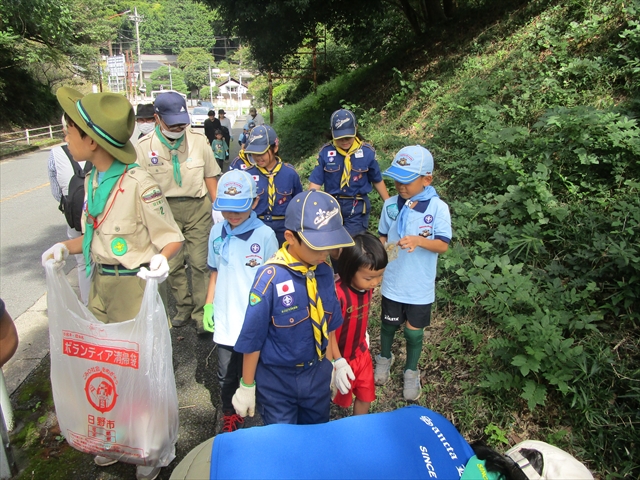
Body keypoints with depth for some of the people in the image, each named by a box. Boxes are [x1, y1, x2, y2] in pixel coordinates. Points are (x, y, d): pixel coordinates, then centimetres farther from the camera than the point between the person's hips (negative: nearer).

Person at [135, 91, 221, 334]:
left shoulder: (198, 139, -3)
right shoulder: (144, 147, -7)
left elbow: (210, 175, 4)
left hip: (197, 207, 0)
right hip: (165, 209, 1)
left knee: (199, 263, 0)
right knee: (172, 264, 9)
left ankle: (201, 312, 12)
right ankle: (184, 307, 28)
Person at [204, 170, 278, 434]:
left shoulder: (264, 235, -14)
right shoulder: (217, 232, 0)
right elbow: (215, 272, 11)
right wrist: (208, 306, 8)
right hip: (225, 320, 4)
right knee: (226, 374, 19)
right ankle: (229, 416, 43)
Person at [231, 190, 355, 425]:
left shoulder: (325, 272, -11)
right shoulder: (270, 278, -27)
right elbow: (252, 339, -17)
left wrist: (334, 362, 12)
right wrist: (247, 386, -8)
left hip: (318, 372, 5)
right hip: (277, 378, -4)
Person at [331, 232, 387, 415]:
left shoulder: (367, 287, -12)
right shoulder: (337, 294, -34)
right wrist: (338, 362, -20)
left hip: (361, 353, 6)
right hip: (341, 357, -6)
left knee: (366, 396, 19)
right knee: (341, 398, 18)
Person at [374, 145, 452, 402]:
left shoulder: (438, 208, -14)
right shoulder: (391, 204, -6)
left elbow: (443, 245, -15)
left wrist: (419, 241, -31)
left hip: (420, 287, -2)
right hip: (392, 282, 2)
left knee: (413, 331, 11)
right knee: (389, 324, 20)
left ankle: (411, 372, 37)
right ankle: (384, 358, 48)